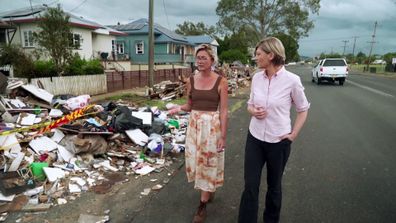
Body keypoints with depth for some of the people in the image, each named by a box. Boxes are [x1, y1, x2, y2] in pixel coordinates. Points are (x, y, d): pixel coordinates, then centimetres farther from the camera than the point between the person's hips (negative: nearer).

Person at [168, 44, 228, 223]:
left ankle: (202, 205, 21)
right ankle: (210, 190, 42)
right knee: (195, 161, 13)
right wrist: (179, 108, -11)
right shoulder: (191, 80, 3)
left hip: (213, 126, -4)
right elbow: (189, 105, 11)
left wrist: (223, 136, -11)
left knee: (208, 163, 5)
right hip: (194, 125, 5)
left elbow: (223, 111, -8)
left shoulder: (221, 81, -9)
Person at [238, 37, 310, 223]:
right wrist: (253, 111, -10)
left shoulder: (291, 80, -14)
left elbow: (303, 109, 0)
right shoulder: (257, 77, -1)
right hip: (254, 138, 3)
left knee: (274, 185, 17)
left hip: (279, 141, -3)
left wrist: (293, 135, -6)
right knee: (250, 186, 6)